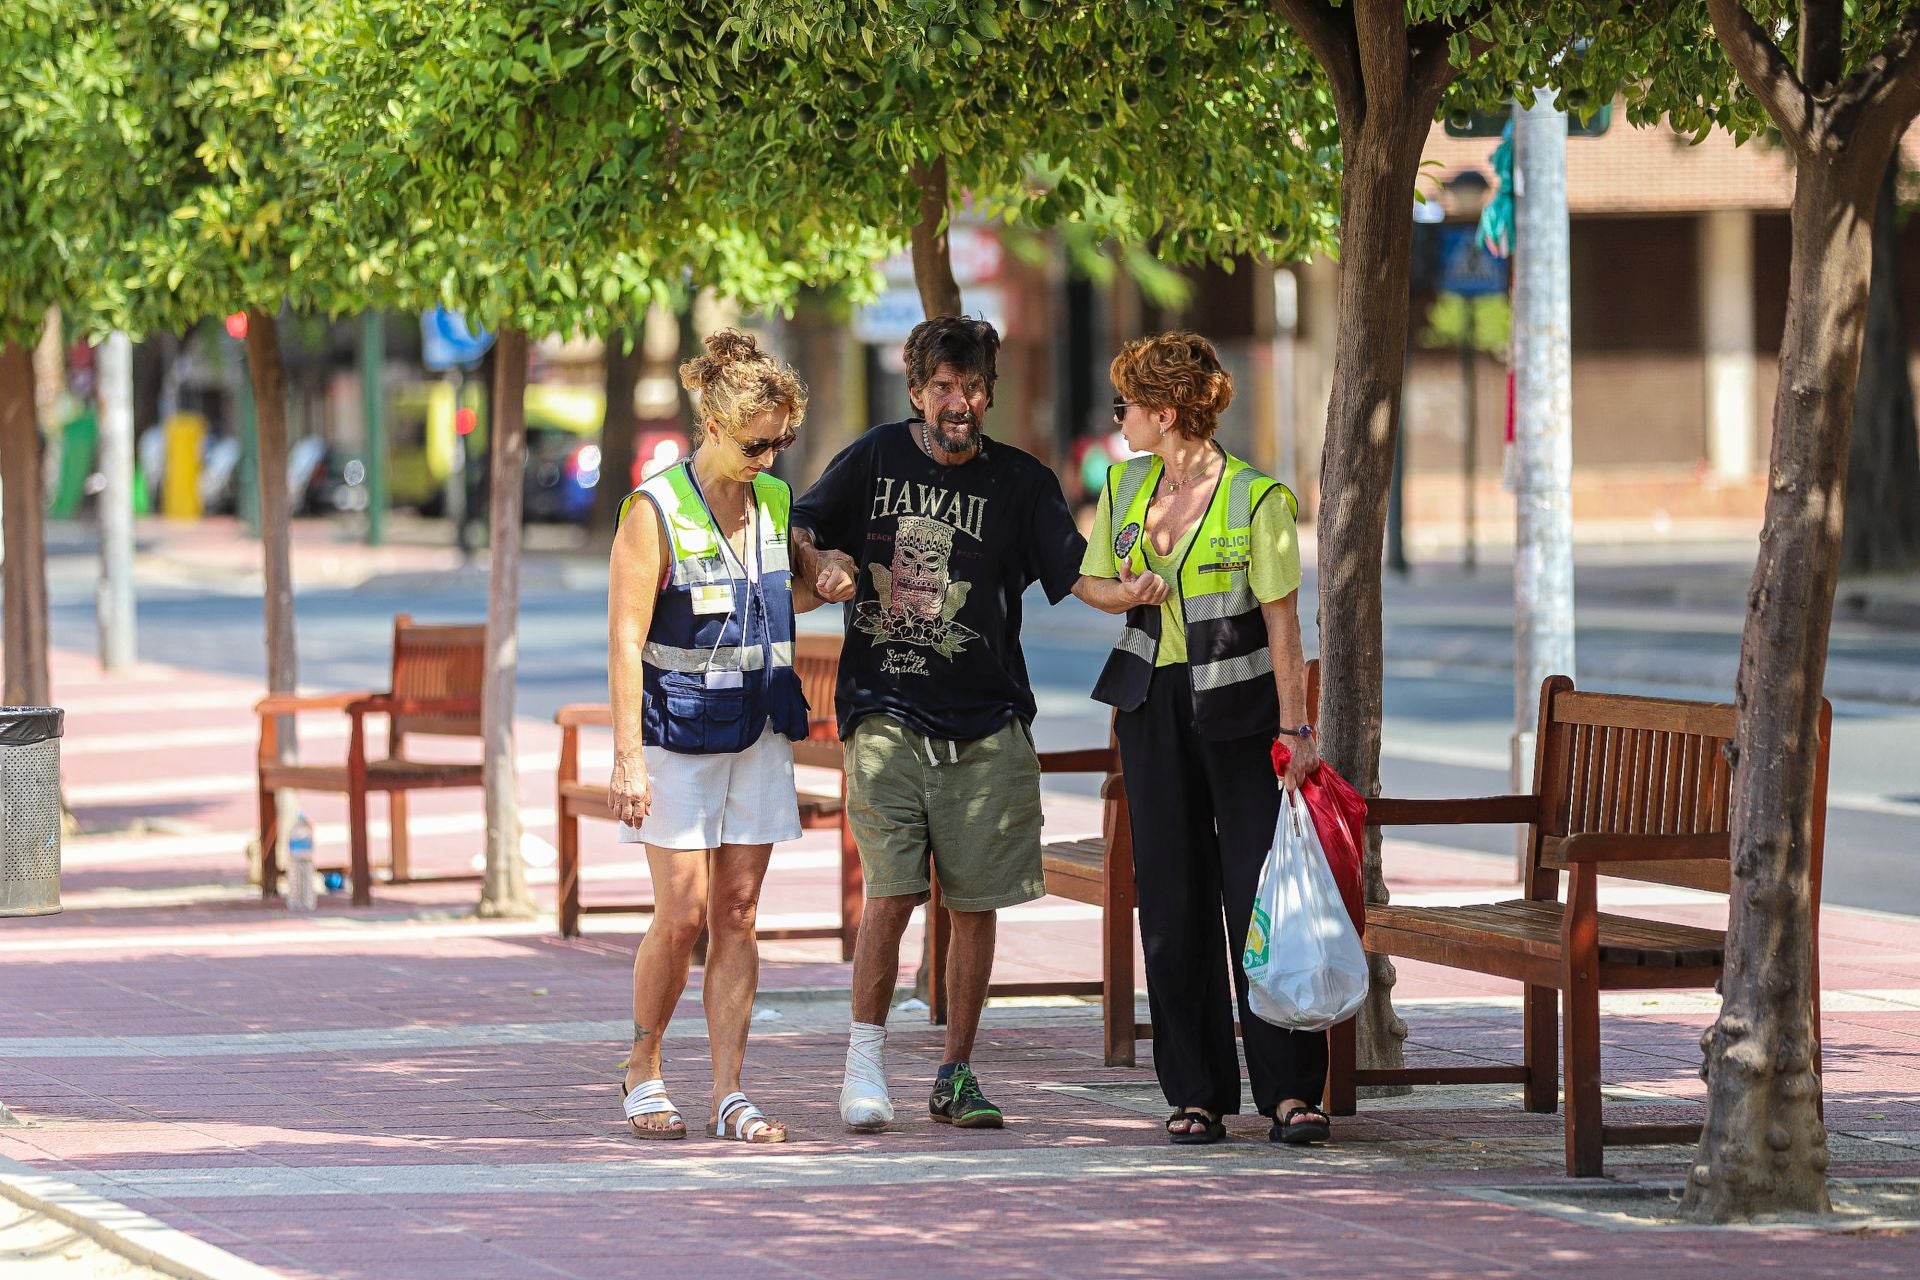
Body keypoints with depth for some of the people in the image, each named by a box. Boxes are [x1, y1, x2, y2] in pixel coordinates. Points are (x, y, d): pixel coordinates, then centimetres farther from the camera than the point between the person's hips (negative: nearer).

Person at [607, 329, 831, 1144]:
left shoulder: (774, 501, 7)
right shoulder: (655, 511, -11)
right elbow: (626, 639, -13)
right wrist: (628, 756, -17)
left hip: (758, 733, 5)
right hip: (678, 735, -5)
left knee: (737, 916, 3)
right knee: (683, 915, -6)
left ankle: (729, 1094, 4)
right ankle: (643, 1070, 13)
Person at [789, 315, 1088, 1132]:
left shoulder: (1019, 482, 5)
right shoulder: (876, 459, 5)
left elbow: (1078, 574, 0)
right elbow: (797, 529, 10)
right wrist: (820, 560, -13)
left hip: (986, 726, 1)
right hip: (886, 717, -1)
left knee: (975, 904, 2)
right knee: (891, 893, -12)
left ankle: (956, 1076, 14)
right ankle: (865, 1058, 4)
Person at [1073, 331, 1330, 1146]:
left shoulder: (1257, 498, -9)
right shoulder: (1124, 488, 7)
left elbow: (1282, 621, -9)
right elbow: (1090, 582, 19)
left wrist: (1294, 728, -14)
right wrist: (1128, 592, -5)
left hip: (1238, 704, -5)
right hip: (1152, 704, 5)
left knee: (1259, 891, -8)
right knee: (1172, 901, 4)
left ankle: (1289, 1088, -3)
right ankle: (1196, 1092, 10)